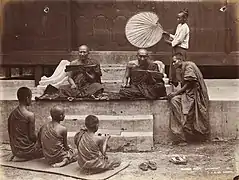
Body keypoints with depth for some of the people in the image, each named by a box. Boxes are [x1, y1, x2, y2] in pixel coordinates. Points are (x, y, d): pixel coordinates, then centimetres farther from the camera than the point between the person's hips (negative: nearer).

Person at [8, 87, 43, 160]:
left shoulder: (12, 114, 2)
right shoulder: (30, 115, -19)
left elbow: (10, 134, 9)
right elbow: (32, 136, -17)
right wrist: (38, 140, 4)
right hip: (26, 150, -7)